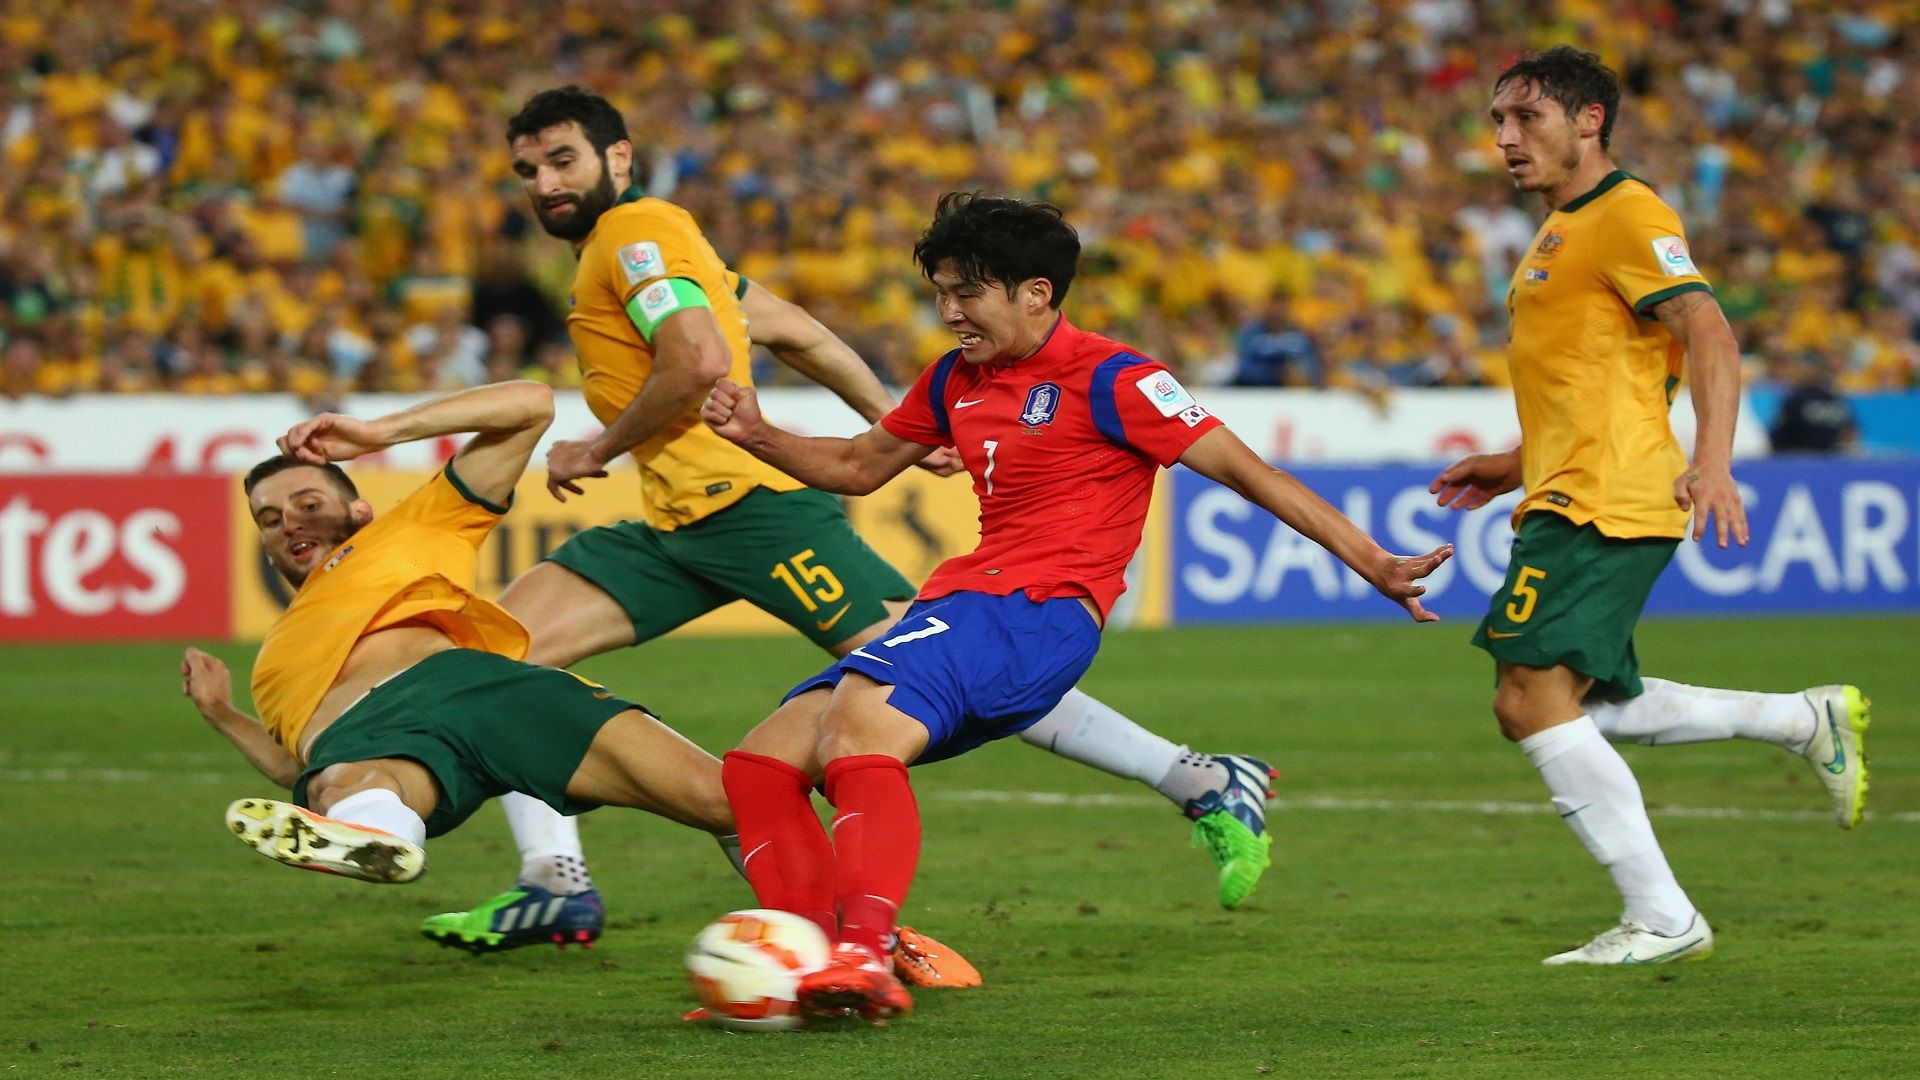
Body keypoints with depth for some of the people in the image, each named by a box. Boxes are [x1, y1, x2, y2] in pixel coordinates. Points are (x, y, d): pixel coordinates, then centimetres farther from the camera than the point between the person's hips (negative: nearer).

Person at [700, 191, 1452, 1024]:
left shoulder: (1108, 379, -4)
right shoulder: (955, 382, 19)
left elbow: (1243, 470, -6)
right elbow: (859, 467, 32)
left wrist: (1374, 565, -11)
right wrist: (756, 435, 15)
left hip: (1041, 612, -9)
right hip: (959, 609, 9)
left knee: (860, 716, -34)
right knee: (759, 766, -3)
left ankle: (864, 957, -46)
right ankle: (825, 974, -12)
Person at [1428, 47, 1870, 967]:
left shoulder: (1626, 214, -9)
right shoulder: (1560, 231, 23)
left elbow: (1709, 333, -20)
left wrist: (1712, 459, -33)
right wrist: (1517, 466, 29)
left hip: (1602, 508, -10)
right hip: (1569, 501, 10)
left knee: (1533, 702, -15)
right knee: (1581, 709, 13)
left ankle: (1663, 919, -12)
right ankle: (1810, 721, 21)